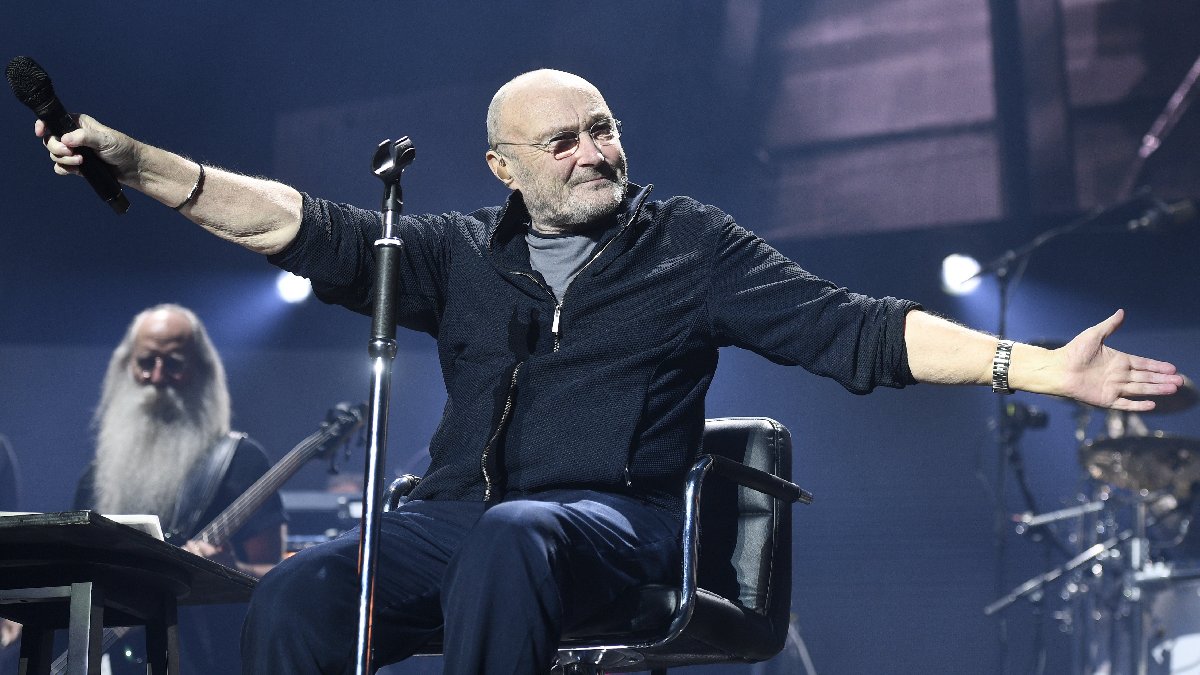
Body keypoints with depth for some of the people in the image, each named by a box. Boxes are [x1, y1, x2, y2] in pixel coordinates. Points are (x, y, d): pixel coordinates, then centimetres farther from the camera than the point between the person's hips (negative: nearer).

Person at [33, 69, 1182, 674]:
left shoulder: (690, 246, 10)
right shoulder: (461, 254, 16)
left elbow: (852, 330, 2)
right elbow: (306, 228, 7)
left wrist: (1034, 366, -10)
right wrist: (140, 163, -4)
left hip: (606, 519, -3)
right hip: (453, 518, 3)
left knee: (509, 540, -39)